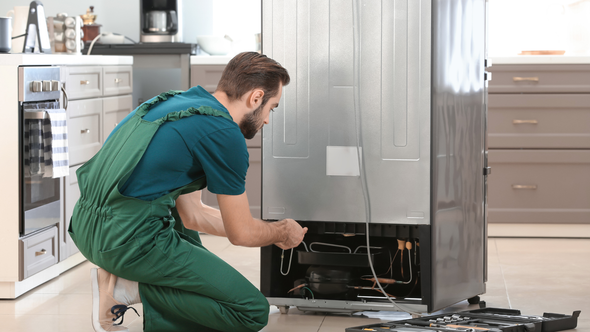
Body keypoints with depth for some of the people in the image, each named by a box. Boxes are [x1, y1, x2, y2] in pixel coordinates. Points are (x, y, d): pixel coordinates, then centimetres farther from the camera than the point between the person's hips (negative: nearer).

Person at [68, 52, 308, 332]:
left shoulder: (177, 103, 20)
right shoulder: (224, 133, -7)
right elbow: (241, 234, 2)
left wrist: (268, 231, 35)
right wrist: (283, 232, 24)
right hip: (131, 241, -10)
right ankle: (128, 288, -5)